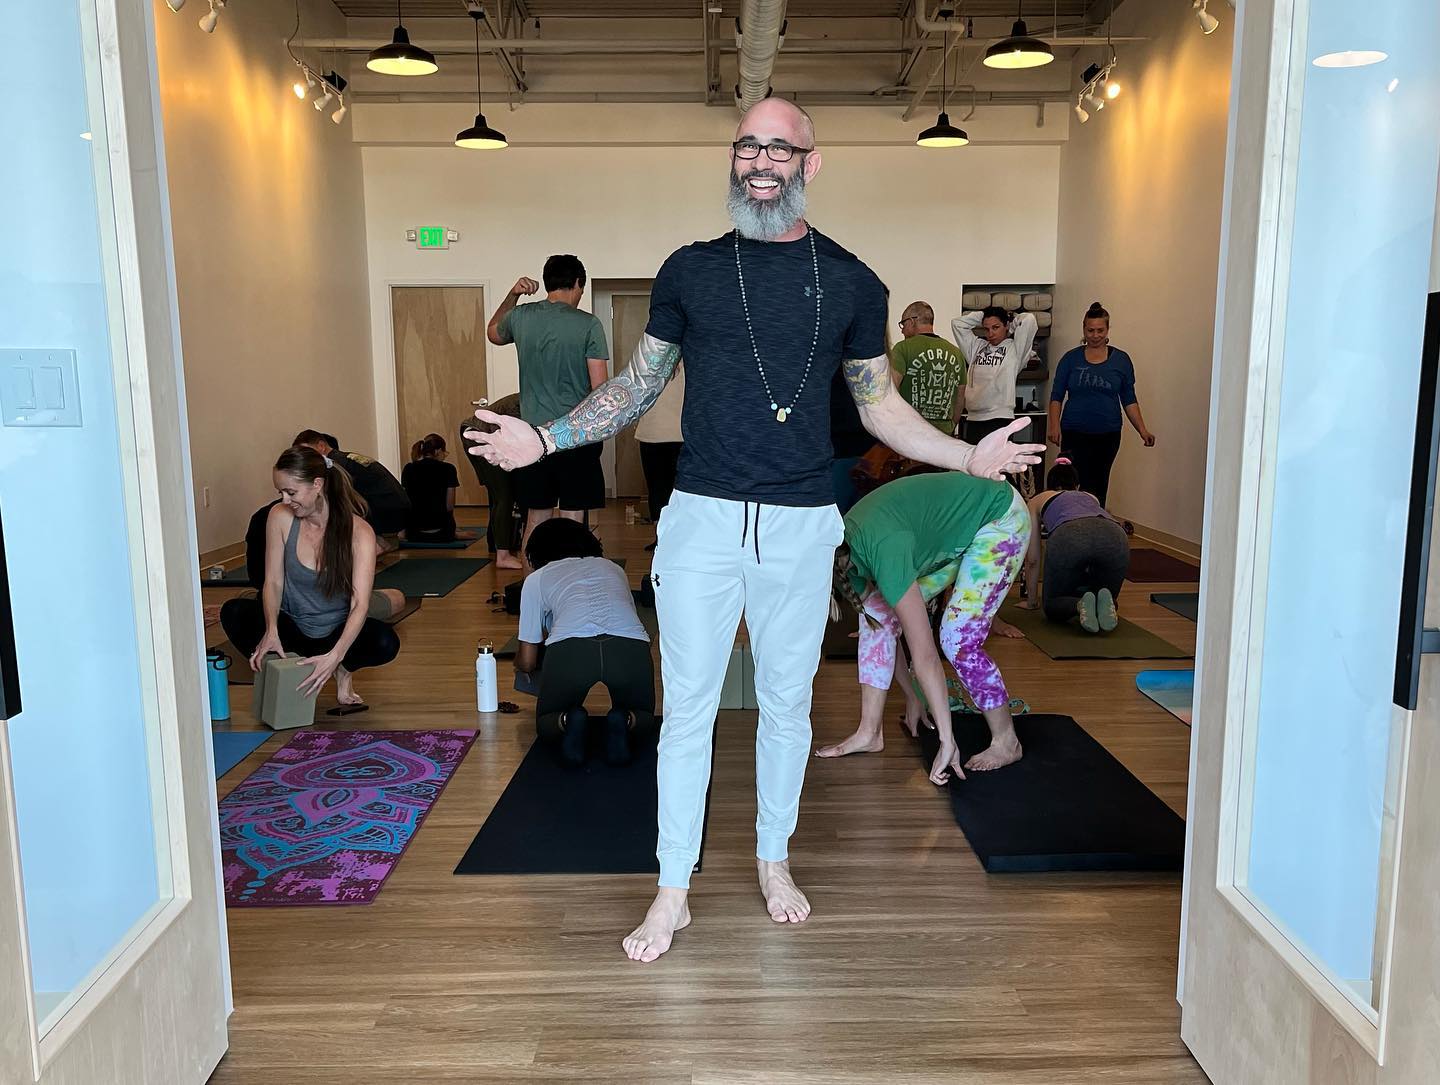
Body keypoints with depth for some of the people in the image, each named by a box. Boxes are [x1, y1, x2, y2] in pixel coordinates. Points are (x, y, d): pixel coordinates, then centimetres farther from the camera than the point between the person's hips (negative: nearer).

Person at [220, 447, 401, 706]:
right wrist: (271, 631, -28)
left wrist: (334, 656, -41)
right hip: (292, 625, 2)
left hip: (337, 631, -2)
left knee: (386, 643, -33)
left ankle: (341, 668, -2)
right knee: (233, 611, -26)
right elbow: (273, 581, -8)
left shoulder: (359, 532, -20)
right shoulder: (280, 517, -11)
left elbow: (360, 605, -26)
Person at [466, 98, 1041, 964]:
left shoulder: (852, 283, 5)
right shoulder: (691, 270, 4)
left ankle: (775, 857, 34)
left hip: (801, 526, 1)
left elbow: (880, 406, 11)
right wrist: (544, 439, 0)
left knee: (788, 701, 13)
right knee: (688, 706, 4)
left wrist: (968, 456, -1)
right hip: (702, 518, 0)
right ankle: (674, 891, 19)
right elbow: (636, 388, 10)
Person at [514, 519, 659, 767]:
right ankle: (623, 723, -6)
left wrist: (518, 661, 53)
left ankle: (569, 722, -9)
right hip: (630, 648, 2)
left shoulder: (536, 579, 28)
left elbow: (527, 663, 30)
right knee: (644, 719, 29)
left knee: (546, 723, 26)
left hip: (570, 649, -2)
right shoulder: (613, 568, 36)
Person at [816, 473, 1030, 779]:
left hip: (1000, 520, -8)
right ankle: (869, 733, 3)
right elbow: (880, 627, 2)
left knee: (958, 638, -16)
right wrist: (912, 698, 8)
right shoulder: (848, 547, -11)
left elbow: (924, 654, -36)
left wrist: (947, 741, -33)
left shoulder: (883, 548, -36)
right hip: (953, 531, 8)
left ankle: (1006, 742, 4)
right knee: (877, 614, -3)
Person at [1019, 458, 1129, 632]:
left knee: (1052, 604, 19)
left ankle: (1079, 606, -15)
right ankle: (1105, 604, -9)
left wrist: (1031, 602, 46)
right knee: (1103, 594, 27)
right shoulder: (1091, 497, 43)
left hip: (1069, 537, -2)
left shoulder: (1038, 500, 35)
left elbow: (1032, 559, 35)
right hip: (1115, 537, 3)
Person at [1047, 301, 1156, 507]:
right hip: (1074, 433, -1)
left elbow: (1129, 399, 8)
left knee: (1099, 486, 5)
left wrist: (1142, 430, 0)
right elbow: (1056, 396, 3)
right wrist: (1054, 426, -10)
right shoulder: (1071, 358, 3)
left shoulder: (1121, 360, 6)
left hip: (1108, 434, 1)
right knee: (1077, 485, -11)